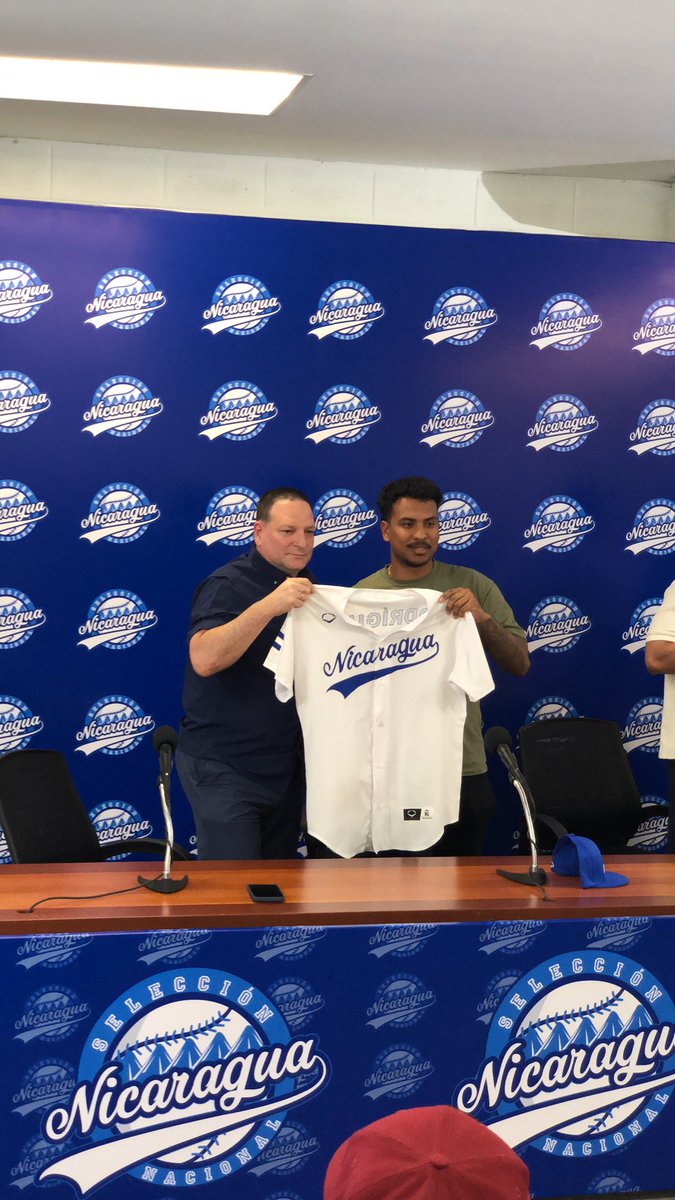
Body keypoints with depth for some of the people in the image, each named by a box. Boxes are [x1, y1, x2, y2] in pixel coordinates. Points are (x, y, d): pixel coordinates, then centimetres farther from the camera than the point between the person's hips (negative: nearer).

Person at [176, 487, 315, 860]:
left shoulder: (304, 589, 11)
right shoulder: (228, 585, -12)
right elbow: (204, 659, -30)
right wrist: (268, 606, -37)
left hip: (286, 767, 7)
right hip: (224, 768, -7)